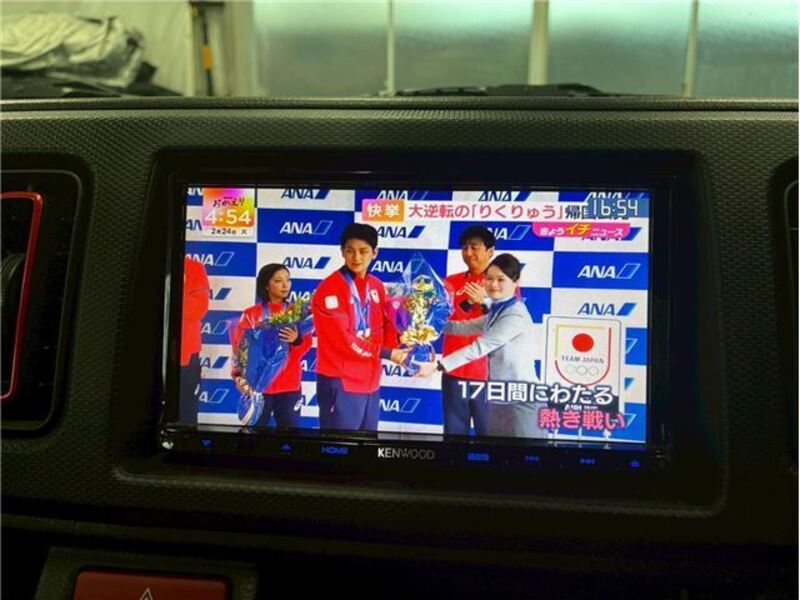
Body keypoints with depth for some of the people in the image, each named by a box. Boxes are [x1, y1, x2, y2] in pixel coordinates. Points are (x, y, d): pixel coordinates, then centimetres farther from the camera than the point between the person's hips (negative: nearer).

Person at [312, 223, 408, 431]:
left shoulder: (377, 286, 10)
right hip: (340, 383, -7)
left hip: (371, 381, 7)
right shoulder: (330, 289, -12)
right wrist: (386, 353, -13)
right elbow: (343, 339, -17)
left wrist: (397, 347, -8)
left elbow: (386, 324, 14)